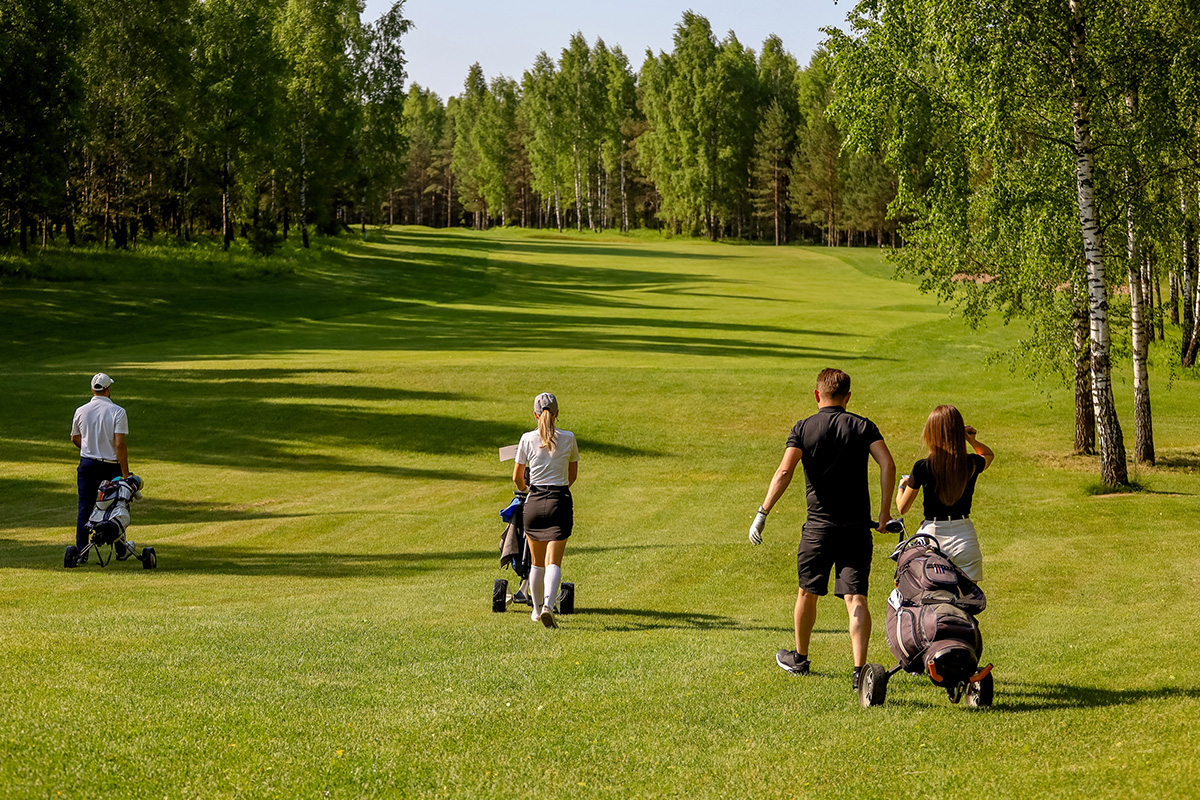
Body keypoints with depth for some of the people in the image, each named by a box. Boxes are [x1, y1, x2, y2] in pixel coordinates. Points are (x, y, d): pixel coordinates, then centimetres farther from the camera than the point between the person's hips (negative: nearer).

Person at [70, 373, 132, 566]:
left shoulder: (81, 411, 1)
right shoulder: (117, 412, -10)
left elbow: (75, 439, 15)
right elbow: (120, 444, -17)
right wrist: (125, 473, -14)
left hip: (87, 463, 3)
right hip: (110, 465, -3)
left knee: (84, 508, 5)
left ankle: (81, 552, 0)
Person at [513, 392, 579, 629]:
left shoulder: (528, 439, -2)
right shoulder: (568, 439, -1)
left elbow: (517, 477, 5)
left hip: (534, 502, 1)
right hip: (560, 502, -1)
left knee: (537, 562, 17)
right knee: (554, 561, -4)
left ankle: (537, 609, 27)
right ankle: (548, 605, -26)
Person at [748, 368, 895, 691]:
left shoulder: (803, 429, 0)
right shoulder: (863, 426, 3)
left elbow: (785, 472, -13)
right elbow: (887, 464, -11)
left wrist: (762, 513, -13)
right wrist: (885, 511, -5)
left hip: (818, 525, 0)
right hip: (857, 526, 0)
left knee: (808, 592, 18)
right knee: (856, 598, -4)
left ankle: (799, 658, 35)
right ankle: (859, 669, -18)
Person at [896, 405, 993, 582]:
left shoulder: (923, 468, -9)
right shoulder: (972, 464, -1)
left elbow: (902, 508, 2)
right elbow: (988, 454, 27)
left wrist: (902, 486, 21)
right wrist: (972, 440, 10)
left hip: (931, 535, -2)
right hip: (964, 536, 2)